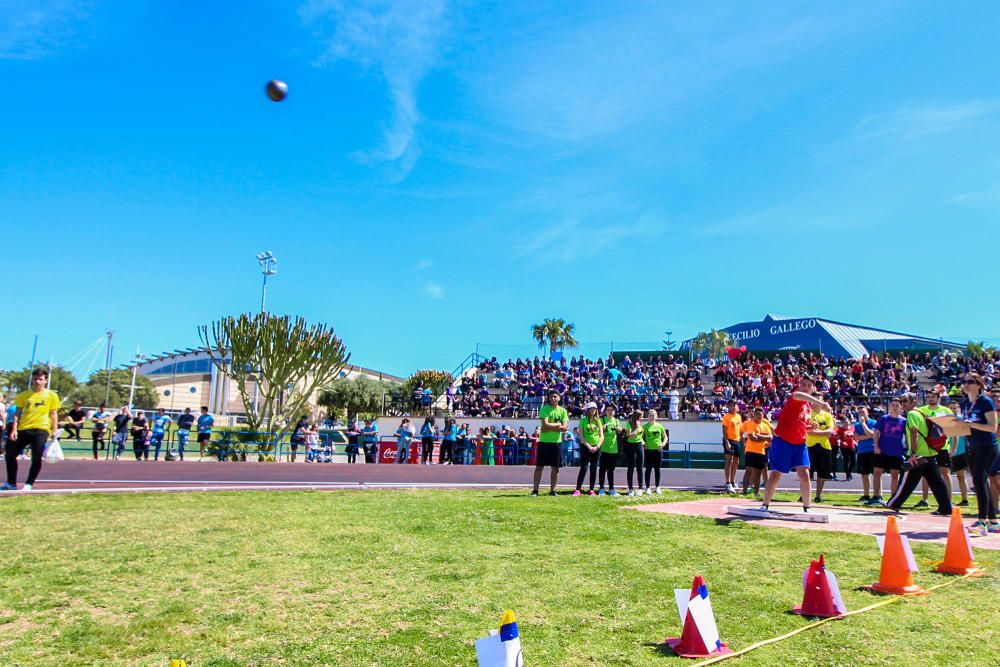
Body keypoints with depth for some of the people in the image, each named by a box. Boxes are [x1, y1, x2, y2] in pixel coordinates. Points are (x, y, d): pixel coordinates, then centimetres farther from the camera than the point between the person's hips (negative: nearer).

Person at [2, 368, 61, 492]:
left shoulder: (51, 395, 4)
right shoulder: (24, 395, 9)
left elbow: (53, 414, 4)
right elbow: (17, 413, 9)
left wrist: (54, 431, -3)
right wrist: (14, 429, -1)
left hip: (41, 429, -3)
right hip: (23, 429, 3)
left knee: (36, 458, -7)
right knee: (10, 455, 6)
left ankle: (29, 484, 5)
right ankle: (11, 483, 19)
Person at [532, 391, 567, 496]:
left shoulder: (563, 411, 5)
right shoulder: (544, 409, -4)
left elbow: (565, 428, -6)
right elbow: (545, 425, -17)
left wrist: (550, 427, -14)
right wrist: (558, 424, -9)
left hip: (557, 442, 3)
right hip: (544, 441, -3)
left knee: (555, 468, 6)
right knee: (539, 467, 0)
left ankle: (552, 490, 16)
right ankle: (535, 490, 6)